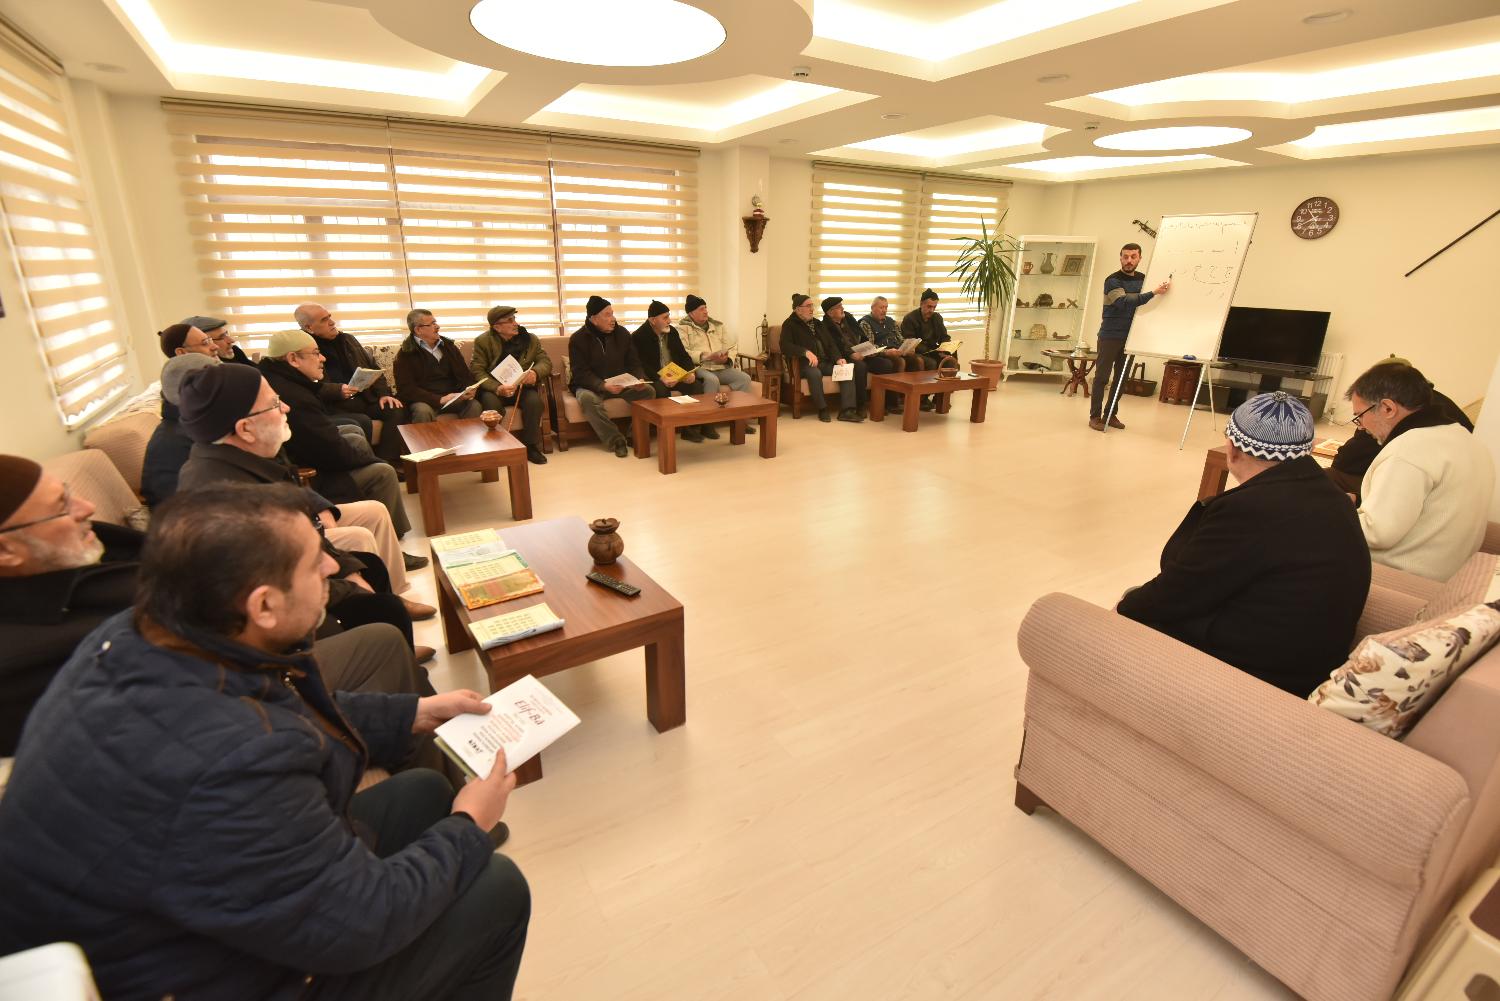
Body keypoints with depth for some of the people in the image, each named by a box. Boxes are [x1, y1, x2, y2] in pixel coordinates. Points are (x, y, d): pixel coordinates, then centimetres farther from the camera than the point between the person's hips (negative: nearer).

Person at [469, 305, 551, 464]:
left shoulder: (530, 339, 4)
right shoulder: (482, 341, -3)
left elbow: (545, 361, 0)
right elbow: (476, 370, -11)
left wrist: (535, 372, -26)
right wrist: (497, 388, -30)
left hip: (522, 386, 2)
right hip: (494, 388, -1)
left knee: (534, 400, -30)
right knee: (491, 402, -34)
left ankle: (531, 447, -15)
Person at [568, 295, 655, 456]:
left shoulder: (622, 334, 4)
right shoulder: (578, 339, -8)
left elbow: (634, 363, 6)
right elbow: (581, 374, -14)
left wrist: (640, 379, -17)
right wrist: (604, 386, -32)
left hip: (621, 384, 3)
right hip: (591, 385, -3)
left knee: (648, 390, -22)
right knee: (587, 398, -38)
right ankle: (615, 440, -29)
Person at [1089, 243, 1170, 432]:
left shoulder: (1143, 279, 9)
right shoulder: (1112, 281, -9)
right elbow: (1124, 302, -25)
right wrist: (1154, 293, -29)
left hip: (1130, 337, 6)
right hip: (1110, 337, -6)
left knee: (1121, 377, 8)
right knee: (1102, 376, -4)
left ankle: (1111, 414, 16)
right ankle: (1095, 416, 0)